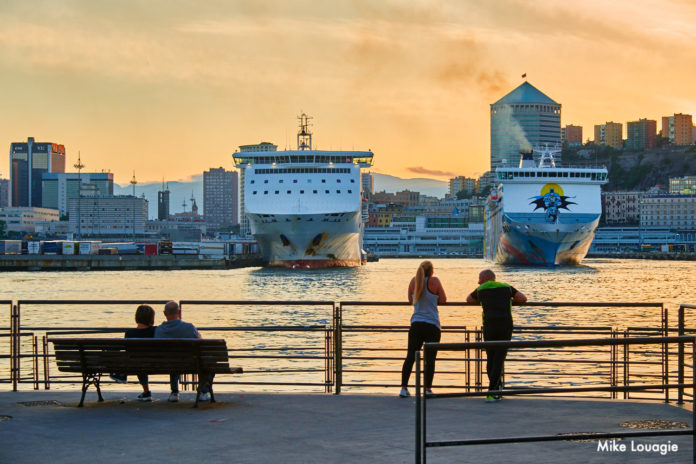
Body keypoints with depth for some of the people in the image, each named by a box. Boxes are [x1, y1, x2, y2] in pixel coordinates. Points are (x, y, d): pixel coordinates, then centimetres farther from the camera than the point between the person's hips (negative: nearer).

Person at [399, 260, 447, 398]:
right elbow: (443, 300, 1)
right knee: (430, 358, 1)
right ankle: (428, 389, 0)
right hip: (432, 325, -4)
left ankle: (404, 388, 6)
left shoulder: (413, 281, 7)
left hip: (416, 324, 4)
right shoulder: (434, 281, -5)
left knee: (410, 357, 7)